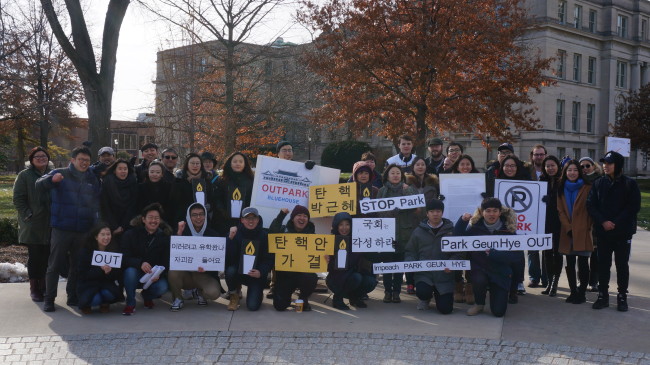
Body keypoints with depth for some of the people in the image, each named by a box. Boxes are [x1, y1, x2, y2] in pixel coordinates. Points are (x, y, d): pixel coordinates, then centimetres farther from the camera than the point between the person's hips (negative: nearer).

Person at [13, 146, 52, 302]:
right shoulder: (24, 176, 0)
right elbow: (18, 199, -3)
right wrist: (28, 215, -11)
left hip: (49, 225, 3)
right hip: (33, 226, -3)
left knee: (47, 257, 5)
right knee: (34, 256, 3)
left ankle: (43, 287, 16)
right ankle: (34, 288, 12)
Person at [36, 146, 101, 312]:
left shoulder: (93, 180, 12)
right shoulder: (59, 174, 2)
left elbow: (97, 204, 15)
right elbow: (39, 185, -12)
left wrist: (97, 226, 3)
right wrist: (52, 179, -33)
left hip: (84, 230, 4)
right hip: (61, 228, -3)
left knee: (78, 265, 11)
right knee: (55, 265, -1)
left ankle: (73, 296, 22)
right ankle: (49, 299, 6)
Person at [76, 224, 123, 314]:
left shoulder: (114, 250, -3)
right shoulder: (85, 251, -9)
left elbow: (118, 274, -4)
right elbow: (83, 274, -14)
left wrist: (109, 272, -28)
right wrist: (100, 270, -29)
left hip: (106, 283, 2)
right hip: (88, 285, -2)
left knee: (110, 294, -32)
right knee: (95, 299, -34)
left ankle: (104, 303, 7)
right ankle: (85, 304, 6)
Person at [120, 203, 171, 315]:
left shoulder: (165, 237, -1)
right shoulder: (130, 235, -5)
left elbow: (166, 261, -5)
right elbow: (123, 258, -16)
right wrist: (140, 263, -36)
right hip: (135, 275, -1)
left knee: (163, 287, -28)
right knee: (130, 270, -34)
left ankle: (147, 296, 11)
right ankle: (130, 304, -11)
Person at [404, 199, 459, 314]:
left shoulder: (451, 230, 4)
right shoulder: (418, 231, 9)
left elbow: (457, 253, 2)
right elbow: (410, 252, 14)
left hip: (444, 276, 0)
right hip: (424, 274, 1)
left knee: (445, 308, -9)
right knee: (422, 292, -30)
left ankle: (438, 295, 29)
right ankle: (426, 299, 11)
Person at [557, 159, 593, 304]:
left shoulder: (587, 188, 1)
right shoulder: (561, 189, 10)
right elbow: (560, 211, 5)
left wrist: (587, 228, -6)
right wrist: (568, 228, -5)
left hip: (583, 232, -3)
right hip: (567, 232, 3)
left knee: (583, 264, -4)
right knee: (570, 264, 5)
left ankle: (582, 293, 7)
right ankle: (573, 292, 14)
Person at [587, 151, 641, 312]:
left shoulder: (630, 184, -2)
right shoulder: (598, 183, 5)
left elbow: (634, 207, -7)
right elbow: (591, 205, 0)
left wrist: (616, 223, -14)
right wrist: (603, 221, -14)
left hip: (623, 232, -2)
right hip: (603, 232, 2)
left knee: (622, 264, 6)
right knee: (603, 264, 6)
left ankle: (622, 297, 15)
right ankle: (603, 295, 15)